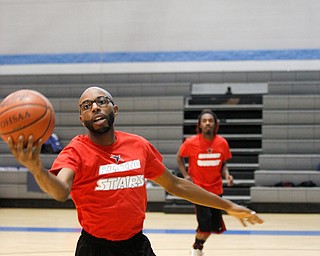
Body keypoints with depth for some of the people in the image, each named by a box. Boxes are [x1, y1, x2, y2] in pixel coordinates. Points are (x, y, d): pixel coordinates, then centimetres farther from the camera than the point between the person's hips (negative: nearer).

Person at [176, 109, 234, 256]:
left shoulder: (222, 143, -4)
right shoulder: (191, 142, -12)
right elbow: (179, 158, 5)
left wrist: (226, 175, -10)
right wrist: (186, 175, -7)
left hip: (216, 190, 4)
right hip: (198, 189, -4)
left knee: (216, 226, 7)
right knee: (206, 223, -15)